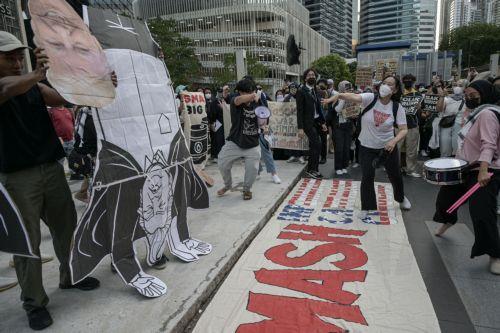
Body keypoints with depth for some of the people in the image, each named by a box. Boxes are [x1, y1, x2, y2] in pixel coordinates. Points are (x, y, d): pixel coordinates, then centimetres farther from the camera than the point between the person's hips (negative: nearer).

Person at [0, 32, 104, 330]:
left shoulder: (35, 87, 11)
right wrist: (36, 75, -46)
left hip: (51, 168, 5)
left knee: (66, 225, 14)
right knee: (27, 239, 2)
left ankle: (71, 276, 35)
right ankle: (34, 303, 16)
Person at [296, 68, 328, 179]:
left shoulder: (315, 91, 13)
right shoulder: (301, 91, -8)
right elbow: (299, 111, -12)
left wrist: (322, 122, 12)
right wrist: (300, 128, -17)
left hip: (316, 122, 7)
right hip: (308, 122, -7)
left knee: (313, 146, 10)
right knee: (317, 144, -13)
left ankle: (311, 170, 20)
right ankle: (312, 170, -1)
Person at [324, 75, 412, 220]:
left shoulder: (397, 107, -11)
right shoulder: (370, 98, -14)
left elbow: (404, 129, -11)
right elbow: (354, 97, -32)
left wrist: (394, 141, -31)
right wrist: (338, 95, -52)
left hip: (388, 147, 2)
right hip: (367, 147, -2)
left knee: (395, 175, 18)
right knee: (367, 177, -8)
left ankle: (401, 198, 49)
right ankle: (367, 208, 10)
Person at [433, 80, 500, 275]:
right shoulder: (475, 113, 14)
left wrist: (483, 170, -40)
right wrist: (456, 159, 20)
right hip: (468, 168, 10)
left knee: (481, 214, -15)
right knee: (445, 195, 20)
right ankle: (447, 221, 50)